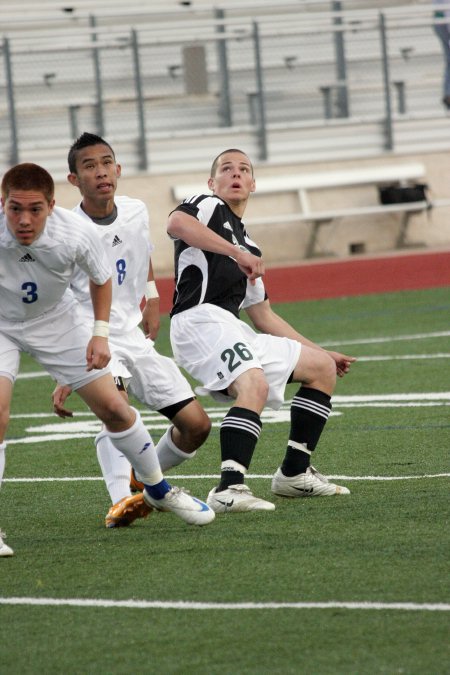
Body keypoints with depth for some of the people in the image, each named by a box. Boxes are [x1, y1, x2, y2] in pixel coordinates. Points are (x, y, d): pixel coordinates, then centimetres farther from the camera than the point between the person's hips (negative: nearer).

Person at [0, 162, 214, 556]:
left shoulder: (77, 233, -27)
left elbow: (101, 278, -3)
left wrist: (100, 334, -8)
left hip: (56, 321, 2)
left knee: (113, 406, 3)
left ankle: (158, 490, 29)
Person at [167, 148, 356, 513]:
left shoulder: (248, 247, 30)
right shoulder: (207, 207, 6)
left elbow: (264, 317, 31)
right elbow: (176, 224, -19)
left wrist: (320, 352, 28)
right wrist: (236, 253, -22)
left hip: (232, 330, 9)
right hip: (200, 320, -9)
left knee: (322, 368, 15)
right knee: (255, 385, -33)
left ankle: (294, 473, 17)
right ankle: (229, 490, -43)